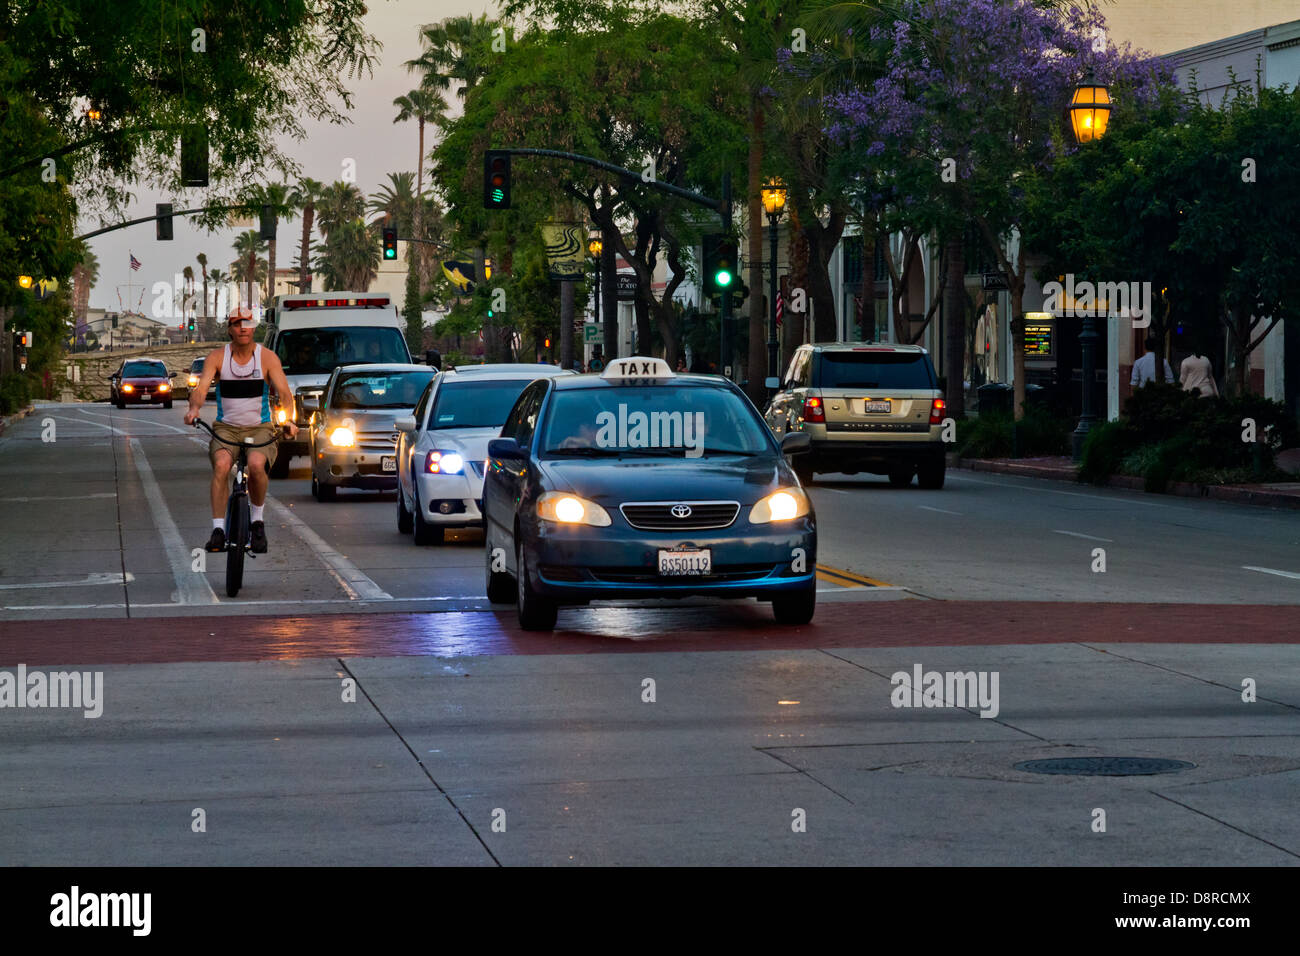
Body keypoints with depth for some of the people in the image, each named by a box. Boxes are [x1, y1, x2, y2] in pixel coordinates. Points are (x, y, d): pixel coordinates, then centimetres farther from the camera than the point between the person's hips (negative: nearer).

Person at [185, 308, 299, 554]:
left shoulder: (267, 357, -2)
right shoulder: (217, 357, 0)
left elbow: (284, 391, -12)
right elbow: (201, 387, -12)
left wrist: (289, 420, -32)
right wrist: (194, 408, -35)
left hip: (259, 427, -1)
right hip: (226, 427, 1)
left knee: (256, 464, -32)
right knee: (221, 464, -31)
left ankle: (257, 519, -7)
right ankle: (218, 529, -23)